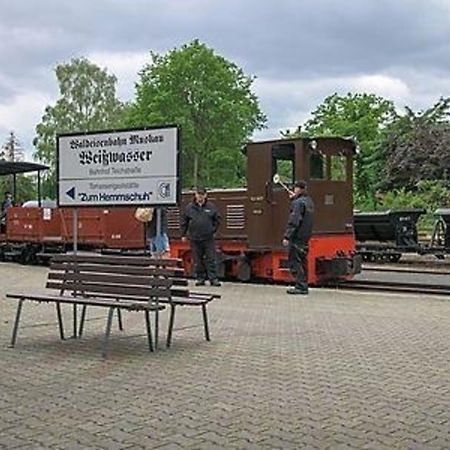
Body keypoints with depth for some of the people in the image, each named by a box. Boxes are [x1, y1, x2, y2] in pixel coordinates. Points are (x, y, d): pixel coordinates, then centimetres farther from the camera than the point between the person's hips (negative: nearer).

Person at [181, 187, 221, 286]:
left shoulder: (211, 207, 3)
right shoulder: (189, 207, 4)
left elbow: (217, 219, 12)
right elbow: (184, 221, 10)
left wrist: (213, 230, 5)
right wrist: (183, 234, 8)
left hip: (208, 238, -1)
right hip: (194, 239, 1)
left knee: (211, 259, -1)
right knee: (198, 260, 6)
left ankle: (213, 279, 2)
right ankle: (200, 278, 14)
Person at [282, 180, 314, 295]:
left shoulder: (298, 202, -15)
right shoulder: (309, 201, 13)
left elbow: (293, 221, -20)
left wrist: (287, 236, -18)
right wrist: (293, 199, 13)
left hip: (297, 237, -9)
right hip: (305, 237, 9)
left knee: (295, 262, -5)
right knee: (302, 261, 15)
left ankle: (301, 286, -5)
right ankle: (303, 285, 20)